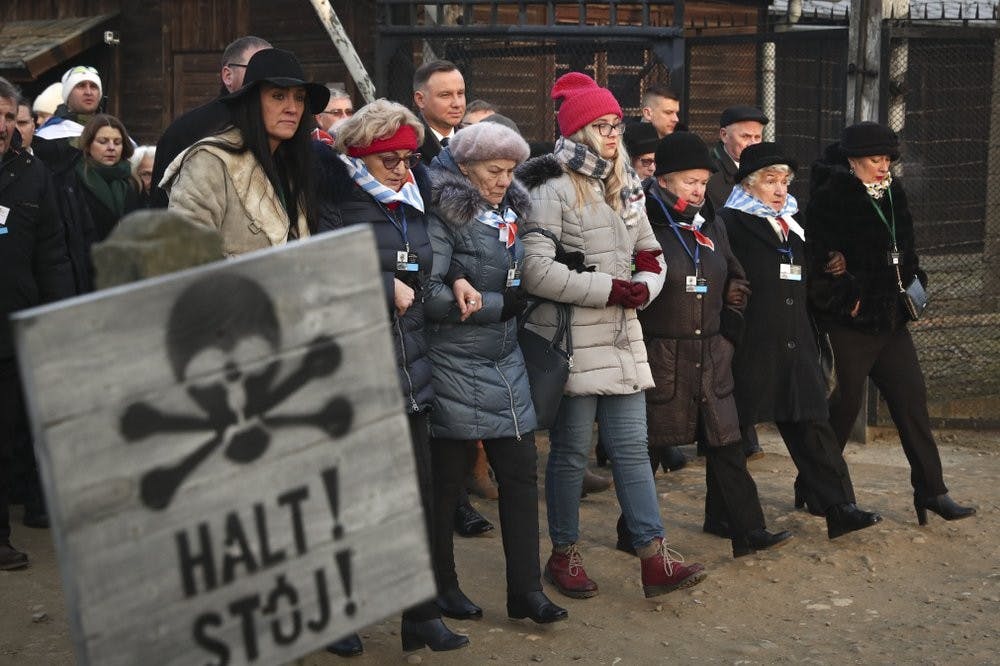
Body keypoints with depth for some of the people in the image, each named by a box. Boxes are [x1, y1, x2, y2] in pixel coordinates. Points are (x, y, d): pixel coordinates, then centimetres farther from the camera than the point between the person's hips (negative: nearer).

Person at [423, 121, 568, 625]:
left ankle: (525, 589, 11)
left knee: (520, 470, 3)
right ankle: (441, 586, 21)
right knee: (446, 478, 5)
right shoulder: (444, 215, -12)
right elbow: (428, 293, -22)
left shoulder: (510, 211, 11)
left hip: (505, 362, 7)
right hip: (454, 364, -7)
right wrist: (497, 304, -16)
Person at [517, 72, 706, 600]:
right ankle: (564, 556, 18)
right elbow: (537, 272, -20)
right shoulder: (553, 189, -10)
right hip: (572, 339, -7)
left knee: (631, 447, 6)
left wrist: (644, 287, -2)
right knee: (571, 451, 3)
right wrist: (613, 289, -16)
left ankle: (654, 558, 8)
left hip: (622, 337, 7)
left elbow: (650, 255, 22)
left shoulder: (624, 188, 15)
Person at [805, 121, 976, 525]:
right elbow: (818, 258, -18)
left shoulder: (891, 193, 11)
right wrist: (842, 300, -18)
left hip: (890, 321, 7)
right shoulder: (830, 199, -13)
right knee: (845, 403, 1)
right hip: (850, 324, -7)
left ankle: (932, 492, 12)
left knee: (911, 399, 6)